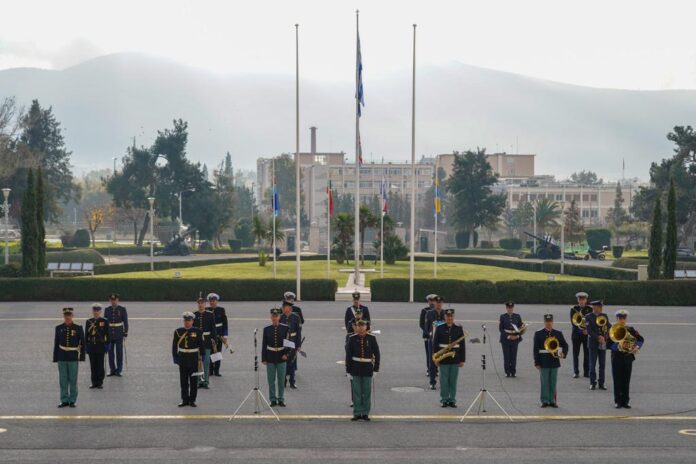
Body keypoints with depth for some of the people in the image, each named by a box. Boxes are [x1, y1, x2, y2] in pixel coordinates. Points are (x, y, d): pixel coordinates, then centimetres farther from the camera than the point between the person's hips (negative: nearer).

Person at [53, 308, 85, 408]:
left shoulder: (78, 328, -2)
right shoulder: (59, 328, 4)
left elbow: (82, 343, 1)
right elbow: (56, 344, 6)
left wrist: (81, 356, -5)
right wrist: (55, 358, 5)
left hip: (73, 358, -2)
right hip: (62, 357, 2)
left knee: (73, 380, 3)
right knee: (63, 380, 5)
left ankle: (72, 400, 12)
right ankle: (64, 400, 13)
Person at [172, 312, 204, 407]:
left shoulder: (197, 331, -3)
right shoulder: (178, 331, 1)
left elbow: (201, 346, 0)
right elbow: (175, 346, 6)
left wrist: (200, 359, -3)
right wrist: (176, 358, 3)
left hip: (193, 359, -1)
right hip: (182, 359, 2)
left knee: (193, 381, 4)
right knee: (183, 381, 7)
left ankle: (192, 400, 12)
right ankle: (184, 400, 16)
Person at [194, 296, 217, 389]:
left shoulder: (210, 314, -1)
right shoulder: (194, 315, 3)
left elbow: (213, 328, 1)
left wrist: (214, 341, -2)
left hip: (207, 341, -1)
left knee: (206, 362, -1)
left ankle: (206, 381, 7)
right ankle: (199, 381, 15)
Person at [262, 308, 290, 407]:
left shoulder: (285, 328, -1)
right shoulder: (267, 329, 1)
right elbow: (264, 345, 2)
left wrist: (286, 354, -11)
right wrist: (263, 358, -1)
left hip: (281, 358, -1)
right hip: (270, 357, 1)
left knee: (281, 380, 4)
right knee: (271, 380, 4)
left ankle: (281, 400, 13)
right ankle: (273, 400, 12)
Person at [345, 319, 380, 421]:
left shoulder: (371, 338, -2)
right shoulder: (352, 339, -2)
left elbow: (377, 354, 3)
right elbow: (348, 355, 1)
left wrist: (376, 369, -1)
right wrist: (348, 371, -2)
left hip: (367, 369, 0)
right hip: (355, 368, 0)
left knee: (367, 392, 6)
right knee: (356, 392, 3)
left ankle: (365, 413, 15)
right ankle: (357, 413, 11)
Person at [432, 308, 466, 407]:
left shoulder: (459, 328, 4)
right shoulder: (439, 328, 1)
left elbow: (462, 345, 5)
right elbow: (435, 344, 2)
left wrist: (462, 360, 1)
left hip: (455, 359, 1)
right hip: (443, 359, -1)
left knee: (453, 380, 4)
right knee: (444, 380, 2)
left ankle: (452, 400, 13)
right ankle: (444, 400, 11)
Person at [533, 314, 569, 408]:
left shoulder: (558, 333, 7)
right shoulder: (538, 334, 0)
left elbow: (565, 345, 9)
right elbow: (536, 349, -1)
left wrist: (563, 353, -11)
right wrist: (537, 362, -6)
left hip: (554, 361, 2)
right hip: (544, 362, -2)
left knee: (553, 382, 6)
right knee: (544, 382, 1)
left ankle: (552, 401, 11)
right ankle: (545, 401, 6)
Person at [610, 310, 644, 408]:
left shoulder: (630, 330, 8)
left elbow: (641, 339, 2)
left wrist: (637, 346, -17)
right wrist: (617, 346, -26)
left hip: (628, 357, 3)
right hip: (617, 358, -3)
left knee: (626, 381, 6)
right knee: (617, 381, 1)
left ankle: (625, 401, 12)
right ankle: (618, 401, 8)